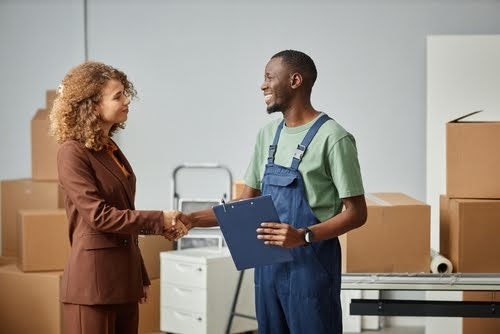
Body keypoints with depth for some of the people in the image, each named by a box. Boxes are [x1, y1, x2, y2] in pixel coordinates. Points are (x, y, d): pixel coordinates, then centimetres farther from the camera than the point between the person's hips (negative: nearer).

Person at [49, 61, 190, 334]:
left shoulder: (111, 149, 14)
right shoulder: (73, 152, -10)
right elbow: (98, 215, -17)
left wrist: (141, 277, 19)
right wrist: (159, 221, -15)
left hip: (124, 277, 8)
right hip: (93, 280, -8)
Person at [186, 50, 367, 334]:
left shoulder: (332, 137, -12)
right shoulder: (268, 134, 11)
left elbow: (357, 213, -12)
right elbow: (246, 204, 15)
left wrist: (303, 236, -26)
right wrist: (192, 219, 3)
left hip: (310, 264, -7)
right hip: (268, 263, 7)